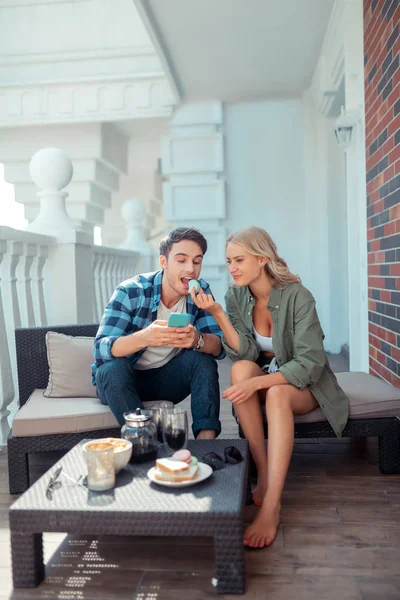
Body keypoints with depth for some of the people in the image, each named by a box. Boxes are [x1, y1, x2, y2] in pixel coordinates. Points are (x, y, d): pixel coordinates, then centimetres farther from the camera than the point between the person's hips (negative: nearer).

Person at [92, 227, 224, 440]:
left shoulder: (201, 291, -10)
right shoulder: (130, 292, -21)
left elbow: (218, 346, -15)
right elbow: (101, 348, -30)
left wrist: (197, 340, -40)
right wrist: (144, 338, -50)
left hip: (165, 378, 3)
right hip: (121, 381, -2)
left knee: (203, 360, -22)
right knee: (113, 367, -33)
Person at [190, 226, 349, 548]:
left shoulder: (297, 296, -21)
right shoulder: (236, 296, -7)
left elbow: (309, 363, -25)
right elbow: (245, 352, -15)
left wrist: (257, 383, -36)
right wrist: (217, 314, -28)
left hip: (303, 383, -3)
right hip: (262, 378, 4)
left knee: (276, 395, -36)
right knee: (240, 368, -29)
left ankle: (270, 507, -36)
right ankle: (264, 475, -25)